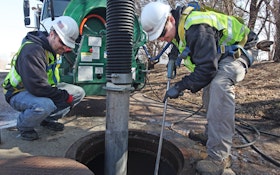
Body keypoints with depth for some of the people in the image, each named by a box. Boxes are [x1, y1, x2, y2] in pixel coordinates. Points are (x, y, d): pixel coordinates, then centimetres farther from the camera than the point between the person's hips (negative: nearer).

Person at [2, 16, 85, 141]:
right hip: (19, 93, -8)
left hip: (45, 89, 9)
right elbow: (37, 87, -35)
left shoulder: (52, 47, 1)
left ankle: (48, 119, 11)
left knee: (79, 93, -2)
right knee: (45, 105, -41)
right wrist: (65, 96, -26)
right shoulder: (32, 50, -29)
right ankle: (23, 126, -6)